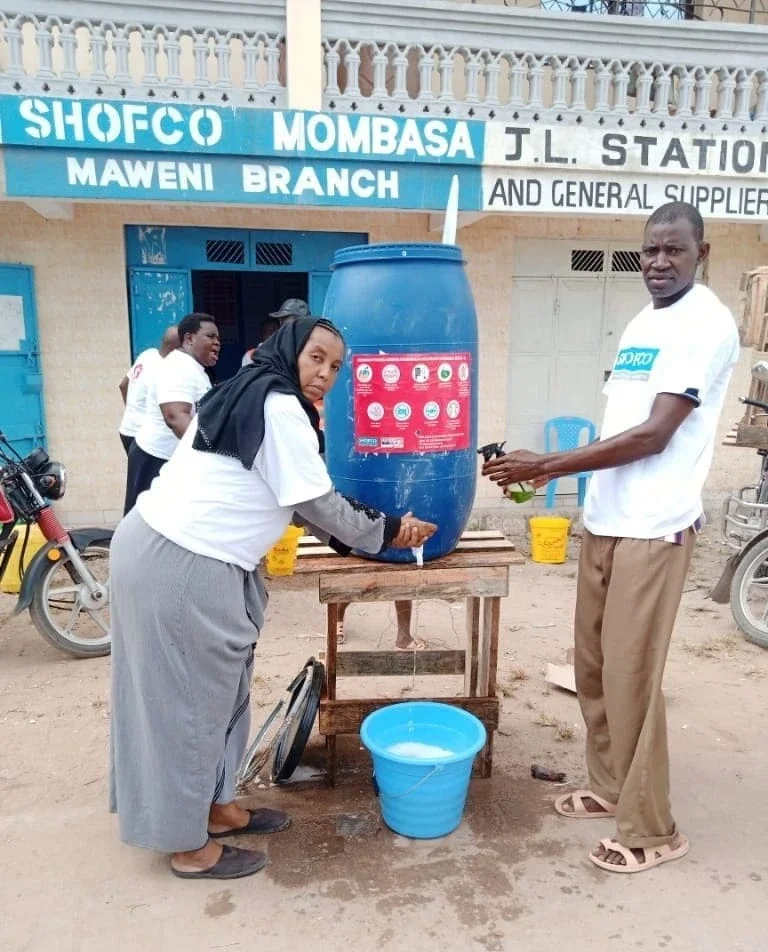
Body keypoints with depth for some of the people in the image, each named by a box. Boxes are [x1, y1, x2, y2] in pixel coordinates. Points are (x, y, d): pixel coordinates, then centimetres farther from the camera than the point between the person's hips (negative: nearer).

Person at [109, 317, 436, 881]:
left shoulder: (251, 397, 18)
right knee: (189, 699, 3)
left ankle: (217, 808, 35)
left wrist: (367, 529, 18)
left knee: (216, 690, 19)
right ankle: (189, 846, 21)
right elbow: (318, 504, -10)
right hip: (183, 563, -10)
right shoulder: (281, 408, -13)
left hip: (167, 548, 10)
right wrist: (385, 533, 5)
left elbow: (295, 499, 19)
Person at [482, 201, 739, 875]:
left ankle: (651, 829, 17)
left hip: (655, 528, -8)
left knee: (631, 678, -1)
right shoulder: (642, 324, 16)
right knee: (594, 667, 15)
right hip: (605, 519, 8)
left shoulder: (707, 325, -11)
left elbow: (653, 435, -19)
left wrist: (547, 465, -19)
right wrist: (558, 471, 7)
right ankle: (609, 786, 34)